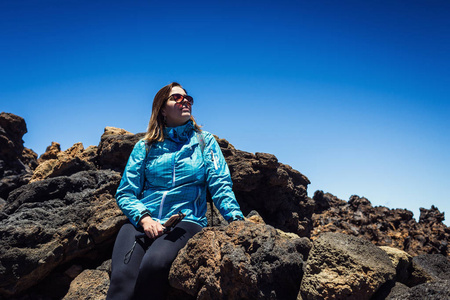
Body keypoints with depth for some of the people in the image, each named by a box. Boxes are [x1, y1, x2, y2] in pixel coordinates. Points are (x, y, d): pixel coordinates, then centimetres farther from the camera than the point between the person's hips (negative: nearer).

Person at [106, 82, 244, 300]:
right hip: (142, 222, 1)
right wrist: (144, 217, -10)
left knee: (154, 264, -34)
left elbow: (220, 186, 5)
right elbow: (125, 193, 10)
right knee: (122, 278, -30)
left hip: (187, 221, -1)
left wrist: (236, 219, -13)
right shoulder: (145, 147, 15)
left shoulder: (205, 141, 15)